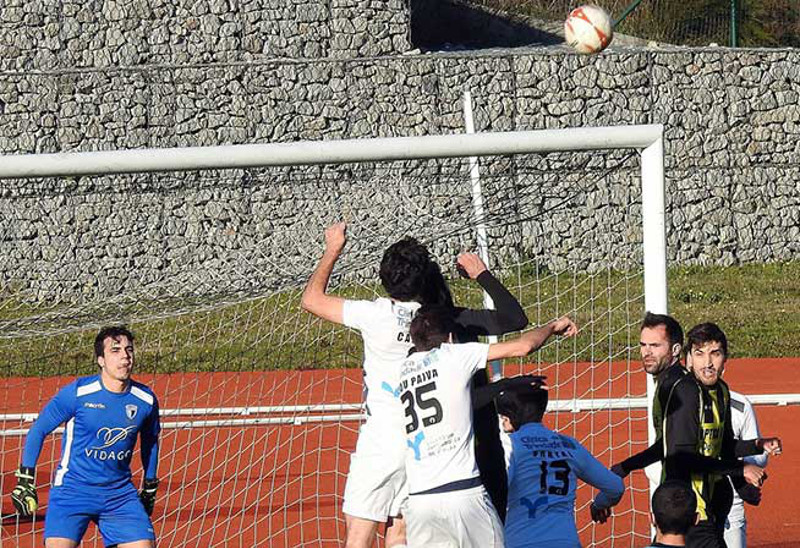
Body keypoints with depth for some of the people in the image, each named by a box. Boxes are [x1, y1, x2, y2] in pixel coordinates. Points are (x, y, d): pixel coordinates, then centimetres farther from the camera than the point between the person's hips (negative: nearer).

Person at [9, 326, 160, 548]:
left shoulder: (146, 400, -2)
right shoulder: (77, 393, -12)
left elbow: (150, 441, 19)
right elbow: (38, 430, -1)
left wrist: (150, 488, 24)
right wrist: (25, 481, -1)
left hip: (120, 494, 4)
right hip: (72, 491, -4)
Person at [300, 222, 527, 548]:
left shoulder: (377, 314, -9)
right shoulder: (450, 319, 0)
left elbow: (312, 299, 3)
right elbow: (515, 319, 12)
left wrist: (333, 250, 15)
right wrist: (482, 275, 17)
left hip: (381, 442, -4)